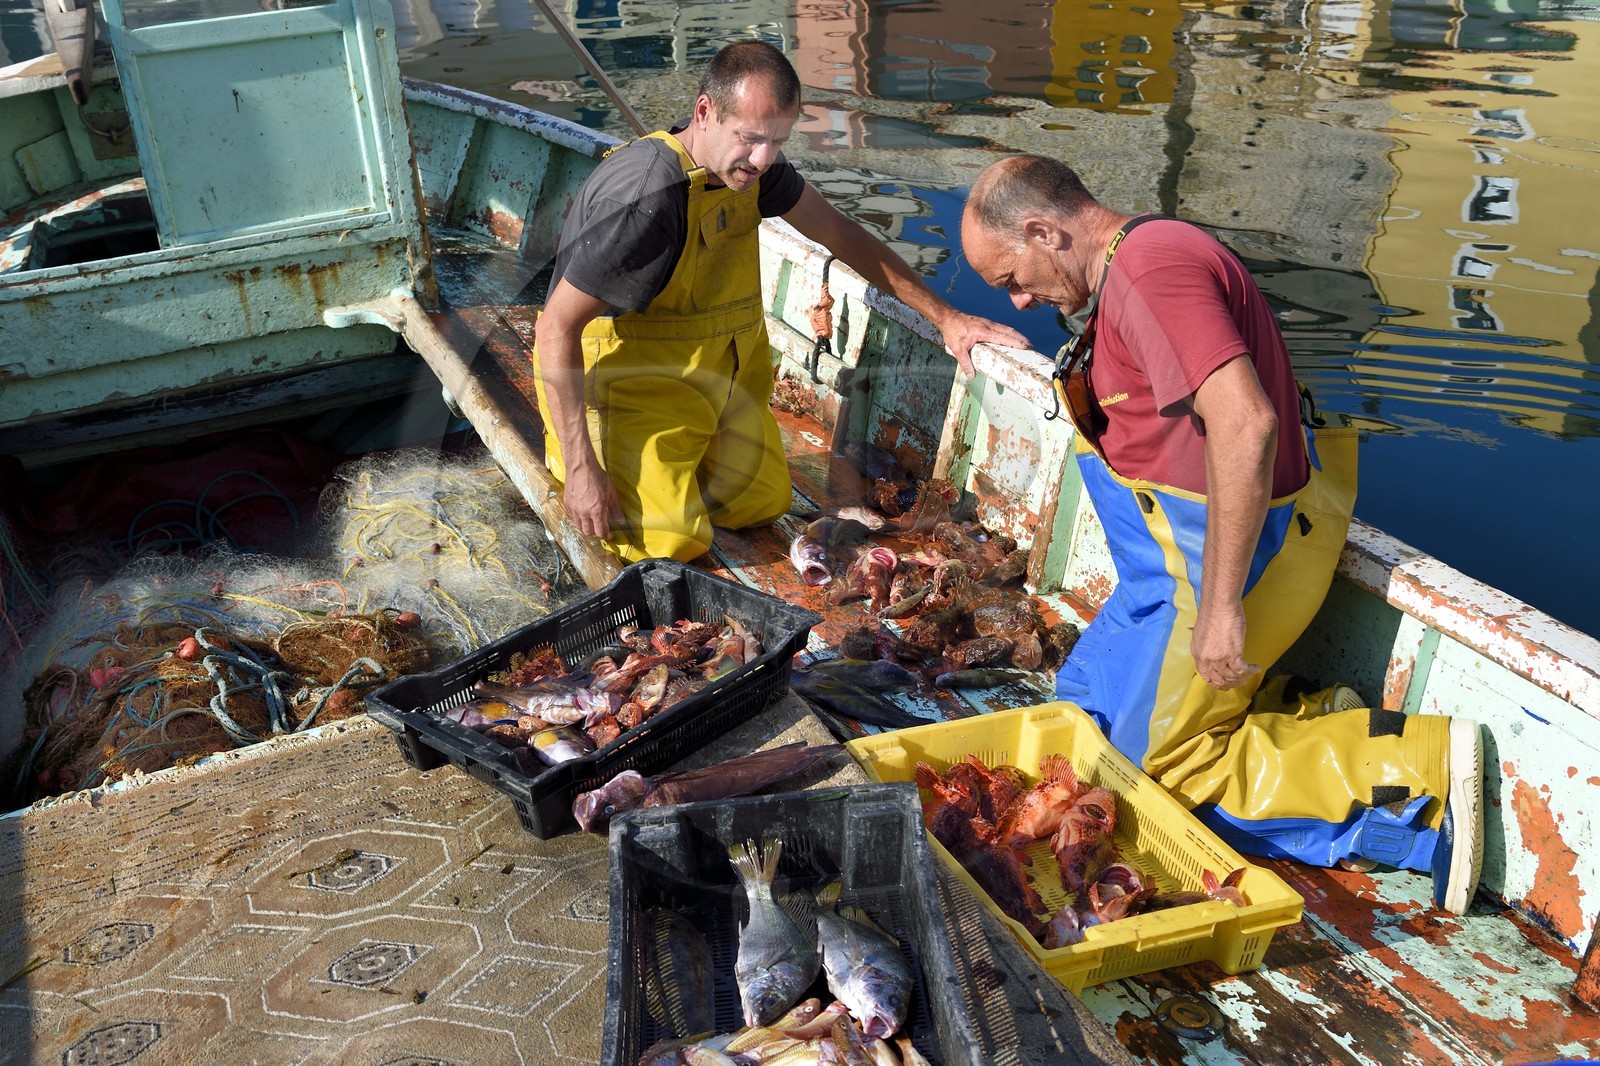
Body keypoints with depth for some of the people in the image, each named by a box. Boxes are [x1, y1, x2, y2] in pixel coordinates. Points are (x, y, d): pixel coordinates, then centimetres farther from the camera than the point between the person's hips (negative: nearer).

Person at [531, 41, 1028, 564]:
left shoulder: (748, 162, -7)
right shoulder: (646, 196, -32)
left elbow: (838, 233, 5)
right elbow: (556, 327, -28)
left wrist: (945, 316, 2)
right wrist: (581, 468, -30)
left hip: (718, 373, 7)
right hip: (627, 379, -7)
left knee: (763, 504, 5)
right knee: (671, 542, -17)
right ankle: (565, 448, 10)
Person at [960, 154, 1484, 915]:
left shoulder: (1149, 266, -22)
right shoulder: (1148, 257, 12)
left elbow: (1245, 422, -33)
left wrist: (1220, 605, -30)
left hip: (1228, 555, -11)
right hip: (1186, 546, 11)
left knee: (1156, 763, 4)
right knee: (1084, 705, 18)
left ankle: (1418, 775, 2)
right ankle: (1315, 724, 10)